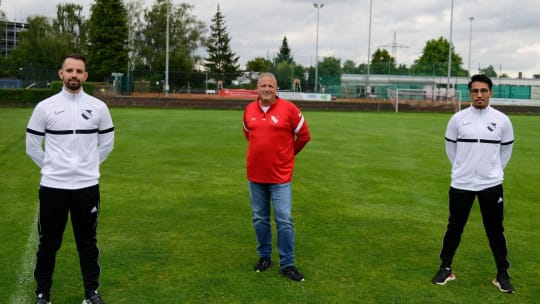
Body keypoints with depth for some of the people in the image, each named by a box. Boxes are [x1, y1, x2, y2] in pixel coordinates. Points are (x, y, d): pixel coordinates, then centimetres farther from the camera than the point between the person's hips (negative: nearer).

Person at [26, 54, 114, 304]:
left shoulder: (98, 107, 1)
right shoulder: (45, 107, -2)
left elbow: (107, 143, 12)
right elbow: (32, 145, 6)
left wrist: (88, 165, 9)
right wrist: (51, 167, 5)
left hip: (87, 186, 1)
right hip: (52, 187, -1)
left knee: (88, 242, 10)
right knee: (48, 243, 8)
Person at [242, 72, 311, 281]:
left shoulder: (289, 109, -9)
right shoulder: (249, 110, 3)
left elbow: (304, 135, 0)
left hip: (280, 176, -4)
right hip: (255, 175, 4)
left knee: (284, 221, -2)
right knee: (259, 219, 13)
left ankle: (287, 264, 8)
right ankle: (264, 256, 28)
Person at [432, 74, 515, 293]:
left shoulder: (502, 120, -2)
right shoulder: (458, 118, -3)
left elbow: (506, 150, 10)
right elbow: (450, 147, 10)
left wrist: (493, 171, 9)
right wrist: (462, 169, 10)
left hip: (491, 185, 0)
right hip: (461, 184, 0)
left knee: (495, 230, 7)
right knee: (454, 227, 9)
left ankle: (502, 274, 20)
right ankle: (446, 268, 23)